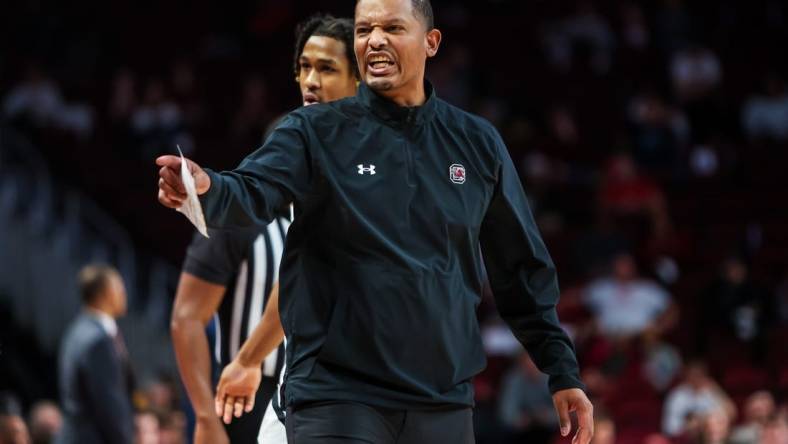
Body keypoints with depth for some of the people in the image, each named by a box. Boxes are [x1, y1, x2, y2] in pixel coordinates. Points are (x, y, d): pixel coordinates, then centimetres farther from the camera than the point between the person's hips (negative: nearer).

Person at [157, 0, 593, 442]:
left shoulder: (477, 143, 9)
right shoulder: (315, 132, 0)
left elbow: (522, 269, 15)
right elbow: (252, 194, -17)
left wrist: (563, 372, 12)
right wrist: (206, 188, -40)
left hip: (443, 405, 3)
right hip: (335, 399, -3)